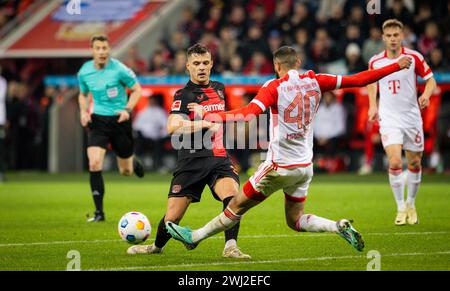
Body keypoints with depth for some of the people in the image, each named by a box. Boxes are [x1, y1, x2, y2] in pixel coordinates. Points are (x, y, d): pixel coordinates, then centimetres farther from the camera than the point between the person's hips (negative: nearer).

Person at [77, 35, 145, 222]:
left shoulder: (119, 69, -13)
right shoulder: (84, 72, -2)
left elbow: (137, 89, -1)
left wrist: (127, 109, -17)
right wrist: (83, 111, -2)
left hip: (119, 120, -2)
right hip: (97, 121, 2)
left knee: (126, 171, 9)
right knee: (94, 164, -18)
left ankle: (133, 163, 51)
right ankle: (99, 212, -10)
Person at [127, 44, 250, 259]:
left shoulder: (219, 88, 14)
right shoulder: (183, 95, -7)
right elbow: (173, 127, -24)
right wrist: (207, 123, -22)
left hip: (219, 158, 4)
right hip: (192, 161, -4)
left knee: (233, 195, -26)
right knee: (172, 217, -1)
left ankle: (230, 247, -21)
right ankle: (158, 246, 29)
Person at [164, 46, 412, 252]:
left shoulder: (274, 87, -13)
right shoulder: (315, 82, 2)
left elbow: (250, 113, -27)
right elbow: (358, 80, 2)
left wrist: (207, 115, -27)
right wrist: (395, 67, 11)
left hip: (280, 166, -5)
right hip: (305, 166, 5)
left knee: (237, 206, 7)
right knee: (295, 220, 18)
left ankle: (194, 237, 18)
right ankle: (339, 227, -2)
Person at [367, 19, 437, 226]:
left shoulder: (414, 57, -5)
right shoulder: (375, 62, 0)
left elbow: (431, 80, 2)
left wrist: (426, 95, -19)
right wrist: (372, 106, 7)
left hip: (412, 117, 1)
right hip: (389, 118, -1)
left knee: (414, 164, 7)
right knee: (394, 162, -17)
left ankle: (411, 204, 29)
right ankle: (400, 208, -3)